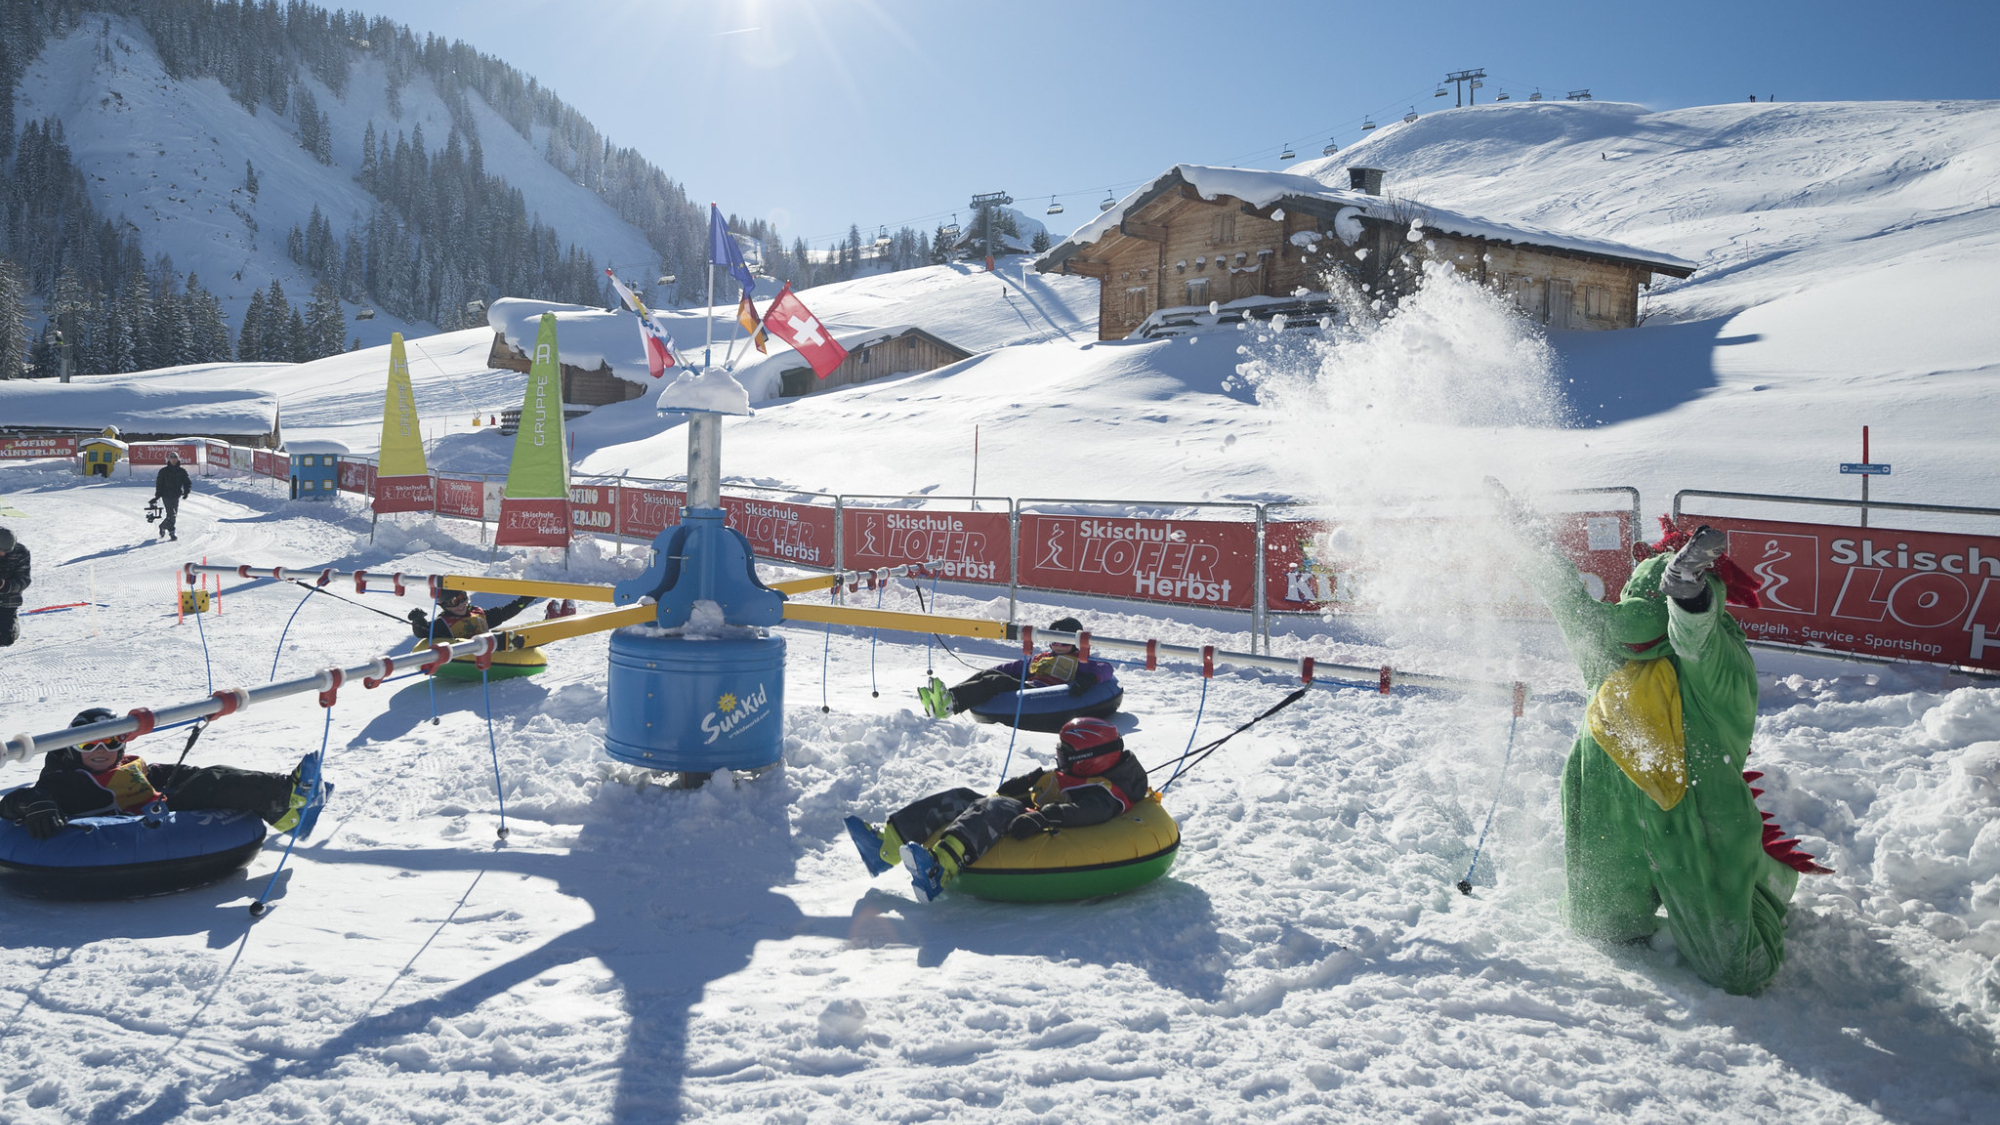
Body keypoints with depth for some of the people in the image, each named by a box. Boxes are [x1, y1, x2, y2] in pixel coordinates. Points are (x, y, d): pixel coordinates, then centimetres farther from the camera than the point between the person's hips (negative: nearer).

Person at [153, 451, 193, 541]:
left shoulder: (182, 472, 7)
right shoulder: (163, 471, 2)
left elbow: (187, 483, 7)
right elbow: (159, 483, 5)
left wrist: (186, 492, -10)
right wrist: (158, 495, -2)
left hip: (176, 496, 3)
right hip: (166, 495, -3)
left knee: (174, 514, 8)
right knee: (171, 514, -12)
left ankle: (163, 526, 32)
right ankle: (172, 532, -6)